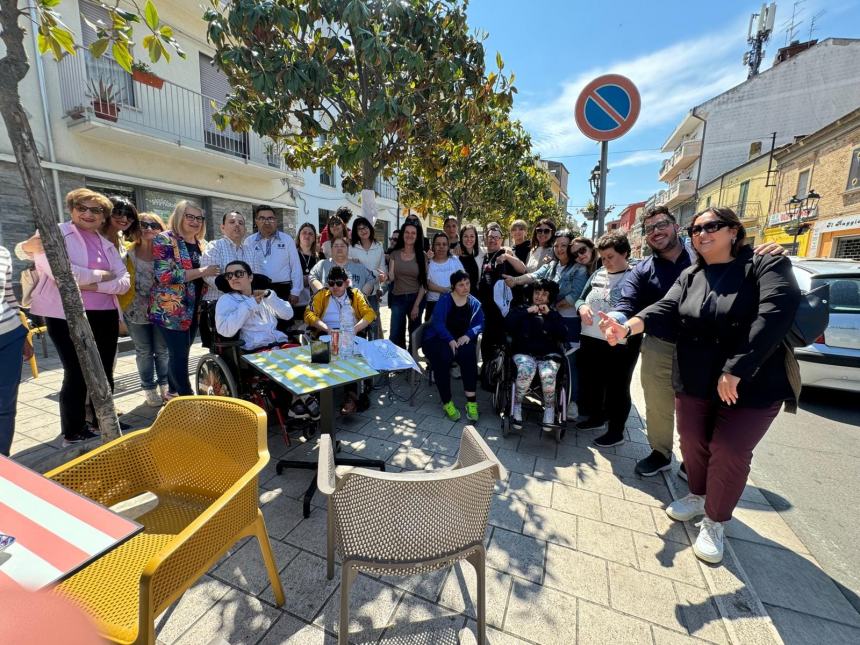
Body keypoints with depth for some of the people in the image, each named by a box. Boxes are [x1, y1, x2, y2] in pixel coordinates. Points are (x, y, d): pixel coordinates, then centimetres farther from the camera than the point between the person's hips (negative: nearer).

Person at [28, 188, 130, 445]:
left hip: (105, 316, 5)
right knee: (77, 374, -1)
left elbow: (124, 282, 4)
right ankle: (73, 433, 14)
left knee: (104, 372, 13)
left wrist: (92, 286, -12)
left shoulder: (108, 245, 15)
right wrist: (101, 275, -8)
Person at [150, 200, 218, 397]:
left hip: (194, 308, 7)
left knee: (181, 353, 15)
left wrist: (213, 273, 4)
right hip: (171, 309, -7)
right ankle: (187, 398, 7)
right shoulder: (165, 239, -9)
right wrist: (202, 271, -21)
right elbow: (164, 275, -21)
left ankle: (174, 391, 30)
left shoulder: (201, 244, 13)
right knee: (179, 354, -3)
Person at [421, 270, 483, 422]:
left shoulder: (474, 303, 9)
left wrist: (468, 335, -19)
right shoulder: (444, 300, -4)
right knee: (443, 357, -36)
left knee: (469, 354, -32)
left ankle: (471, 401, -28)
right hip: (436, 339, -2)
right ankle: (447, 402, -23)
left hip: (461, 340, 3)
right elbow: (438, 322, -16)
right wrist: (450, 340, -30)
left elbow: (480, 324, 2)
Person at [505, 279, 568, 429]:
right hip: (524, 351, -1)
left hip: (549, 354, 1)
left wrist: (549, 315, -4)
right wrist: (526, 312, -7)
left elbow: (563, 336, 0)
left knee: (548, 375, -31)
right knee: (526, 371, -33)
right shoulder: (521, 309, 15)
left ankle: (549, 410, -9)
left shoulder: (554, 314, 18)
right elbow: (507, 324, -4)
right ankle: (516, 407, -13)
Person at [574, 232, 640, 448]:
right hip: (590, 340, 7)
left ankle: (616, 432, 26)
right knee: (591, 382, 20)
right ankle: (596, 416, 42)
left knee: (617, 389, 8)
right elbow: (581, 299, 15)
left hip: (620, 346, -6)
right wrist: (581, 307, -6)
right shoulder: (597, 274, 10)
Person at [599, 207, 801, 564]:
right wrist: (628, 327, -29)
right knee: (693, 443, 12)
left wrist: (735, 369, -27)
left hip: (752, 384, -4)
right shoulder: (690, 276, 6)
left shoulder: (767, 264, -8)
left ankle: (714, 521, 25)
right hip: (694, 381, 4)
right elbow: (666, 308, -8)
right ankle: (698, 496, 39)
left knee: (730, 452, 3)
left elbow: (775, 314, -21)